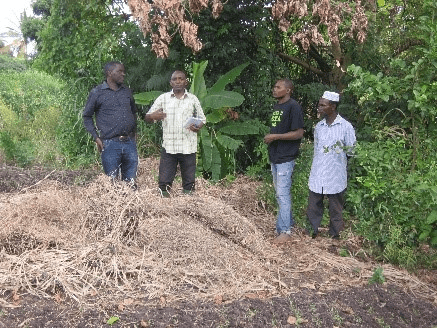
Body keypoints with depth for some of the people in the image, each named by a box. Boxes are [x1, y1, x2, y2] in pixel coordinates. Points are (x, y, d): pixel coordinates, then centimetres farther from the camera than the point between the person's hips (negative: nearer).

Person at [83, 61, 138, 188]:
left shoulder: (127, 91, 14)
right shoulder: (97, 92, 0)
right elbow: (86, 116, 4)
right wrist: (96, 138, -5)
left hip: (129, 143, 4)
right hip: (110, 144, -4)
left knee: (130, 183, 7)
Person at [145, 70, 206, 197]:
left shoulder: (193, 99, 10)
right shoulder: (163, 98, 8)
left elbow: (202, 118, 14)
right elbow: (147, 118, 8)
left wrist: (198, 127, -10)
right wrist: (153, 116, -17)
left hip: (188, 147, 0)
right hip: (168, 147, 0)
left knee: (189, 182, 6)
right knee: (164, 182, -1)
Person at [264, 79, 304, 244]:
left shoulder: (293, 106, -13)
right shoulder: (276, 106, 14)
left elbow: (299, 133, -17)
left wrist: (275, 136, -17)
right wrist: (269, 137, 7)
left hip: (285, 158, -9)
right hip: (275, 156, 9)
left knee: (282, 194, -6)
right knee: (280, 193, 15)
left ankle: (285, 231, 3)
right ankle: (288, 223, 28)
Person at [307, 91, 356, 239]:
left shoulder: (346, 127, -4)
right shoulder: (319, 126, 10)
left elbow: (351, 150, 1)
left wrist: (341, 150, -12)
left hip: (335, 177, -4)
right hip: (317, 176, 4)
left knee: (336, 209, 7)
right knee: (313, 206, 6)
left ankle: (335, 235, 21)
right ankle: (312, 232, 21)